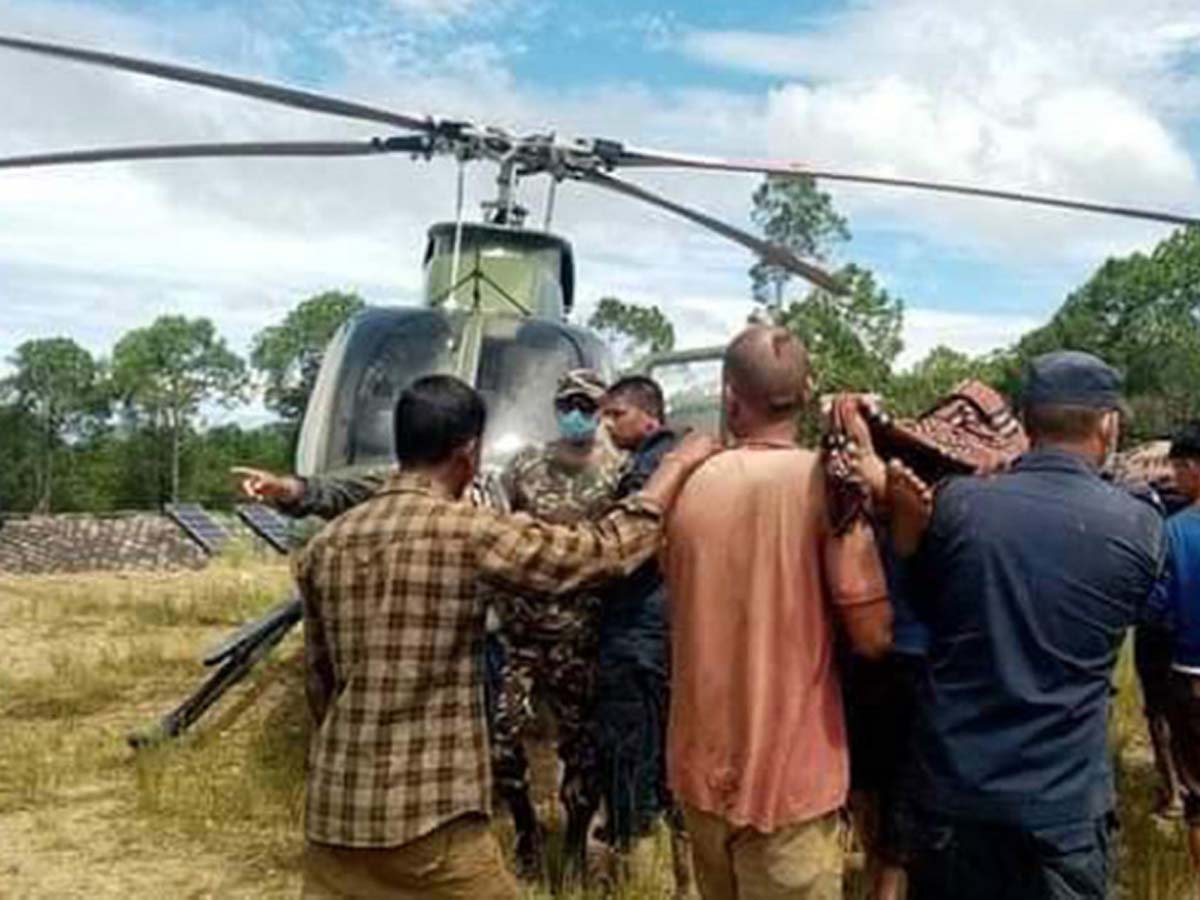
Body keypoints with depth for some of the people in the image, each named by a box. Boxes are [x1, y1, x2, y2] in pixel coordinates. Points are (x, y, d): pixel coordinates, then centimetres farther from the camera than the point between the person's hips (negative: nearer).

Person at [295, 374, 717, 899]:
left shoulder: (325, 545, 4)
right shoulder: (468, 533, -15)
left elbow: (319, 683, 13)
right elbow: (607, 551, -9)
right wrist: (678, 466, 4)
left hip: (333, 808, 6)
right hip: (428, 816, -6)